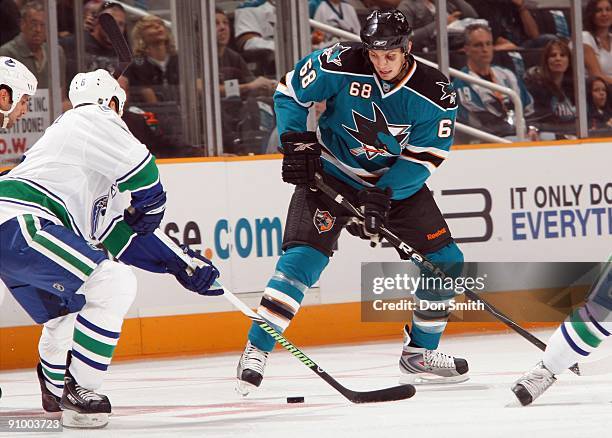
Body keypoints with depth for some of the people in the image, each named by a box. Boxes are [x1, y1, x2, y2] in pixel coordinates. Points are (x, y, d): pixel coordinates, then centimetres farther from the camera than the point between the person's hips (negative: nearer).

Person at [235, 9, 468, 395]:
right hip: (332, 173, -3)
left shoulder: (436, 94, -17)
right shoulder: (341, 65, -21)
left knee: (446, 262, 1)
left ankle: (420, 353, 18)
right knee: (304, 256, -20)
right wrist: (296, 143, -15)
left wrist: (381, 197, -25)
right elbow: (289, 92, -6)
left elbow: (423, 157, -16)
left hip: (398, 182, 3)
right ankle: (256, 350, -16)